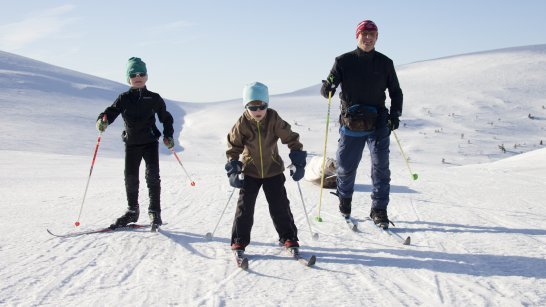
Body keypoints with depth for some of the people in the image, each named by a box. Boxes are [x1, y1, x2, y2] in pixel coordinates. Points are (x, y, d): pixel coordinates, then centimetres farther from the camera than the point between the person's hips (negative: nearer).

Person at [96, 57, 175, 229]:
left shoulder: (154, 98, 3)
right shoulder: (124, 99, 4)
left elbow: (166, 118, 12)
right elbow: (111, 112, -5)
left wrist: (168, 136, 2)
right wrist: (102, 120, -26)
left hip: (150, 142, -2)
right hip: (131, 144, 2)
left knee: (152, 175, -12)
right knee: (130, 177, 8)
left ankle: (155, 212, -5)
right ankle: (132, 211, 24)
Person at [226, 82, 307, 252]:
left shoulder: (274, 120, -15)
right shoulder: (242, 124, -13)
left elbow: (291, 138, -7)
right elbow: (233, 147, -3)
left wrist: (298, 161, -11)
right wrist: (233, 170, -9)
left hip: (273, 170, 0)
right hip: (250, 171, 0)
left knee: (280, 205, 4)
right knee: (245, 206, 1)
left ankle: (289, 237, 18)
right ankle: (239, 241, 12)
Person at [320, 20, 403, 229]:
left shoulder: (385, 63, 4)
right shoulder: (344, 61, -1)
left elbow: (395, 92, 14)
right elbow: (326, 91, -2)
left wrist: (395, 114, -1)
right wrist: (328, 86, -26)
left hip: (378, 123, 1)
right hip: (351, 123, -1)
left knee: (381, 166, -4)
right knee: (346, 166, 8)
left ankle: (379, 210, 6)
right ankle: (344, 198, 36)